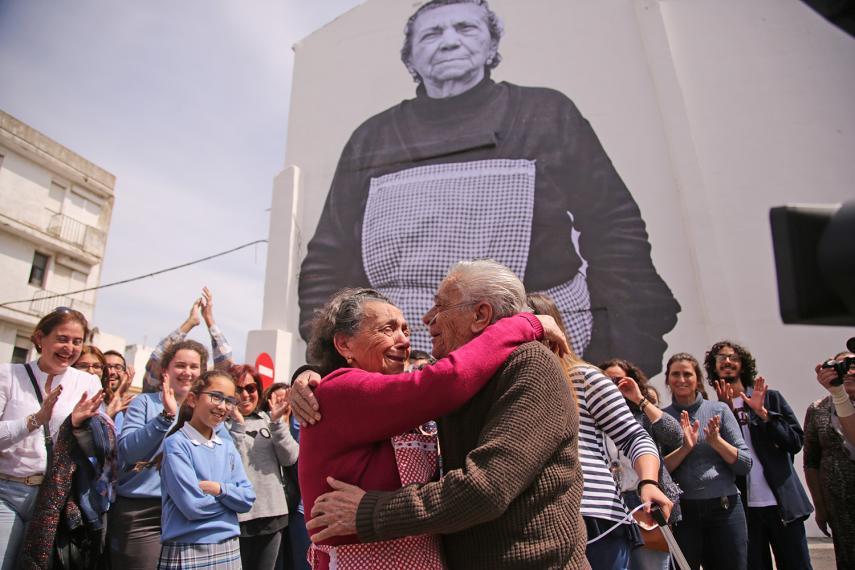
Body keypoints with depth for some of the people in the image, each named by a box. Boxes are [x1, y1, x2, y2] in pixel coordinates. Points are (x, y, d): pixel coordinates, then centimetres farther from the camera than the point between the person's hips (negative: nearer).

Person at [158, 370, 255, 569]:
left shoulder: (228, 447, 5)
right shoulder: (176, 444, -12)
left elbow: (248, 499, 0)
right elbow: (193, 505, -19)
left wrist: (219, 489, -16)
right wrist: (231, 495, -5)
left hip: (230, 548, 5)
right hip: (188, 552, -5)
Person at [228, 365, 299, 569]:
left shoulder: (268, 420, 7)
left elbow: (290, 458, -1)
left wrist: (277, 421, -11)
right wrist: (238, 424, -20)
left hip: (273, 513, 4)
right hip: (237, 516, -4)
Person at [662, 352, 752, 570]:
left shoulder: (719, 410, 3)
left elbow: (745, 465, 1)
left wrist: (716, 441, -15)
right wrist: (686, 447, -17)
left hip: (724, 508, 1)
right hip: (682, 510, 0)